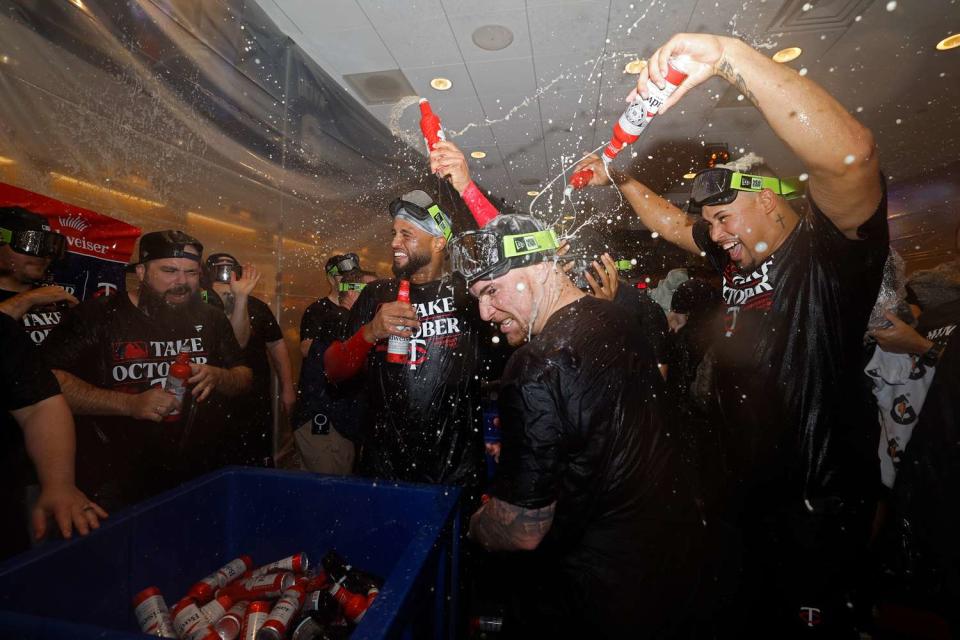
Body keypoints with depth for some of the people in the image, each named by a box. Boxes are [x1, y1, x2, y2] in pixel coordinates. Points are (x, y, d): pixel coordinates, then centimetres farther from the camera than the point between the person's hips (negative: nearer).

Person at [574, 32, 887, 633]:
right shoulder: (739, 257, 6)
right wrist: (618, 176, 14)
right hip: (749, 489, 7)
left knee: (809, 618, 12)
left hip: (819, 502, -7)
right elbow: (672, 222, 20)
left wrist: (728, 54, -37)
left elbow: (849, 153, -35)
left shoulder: (830, 250, -16)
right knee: (748, 611, 24)